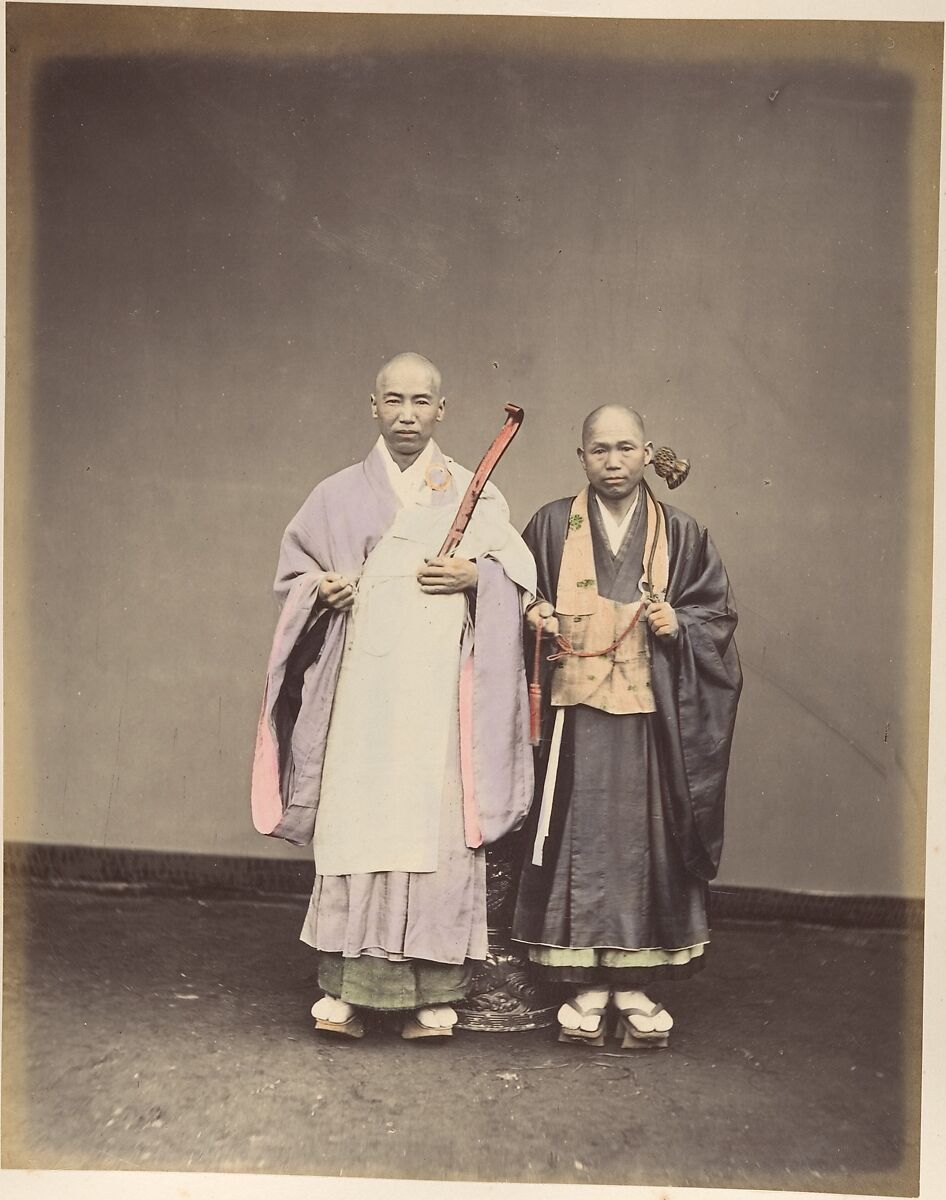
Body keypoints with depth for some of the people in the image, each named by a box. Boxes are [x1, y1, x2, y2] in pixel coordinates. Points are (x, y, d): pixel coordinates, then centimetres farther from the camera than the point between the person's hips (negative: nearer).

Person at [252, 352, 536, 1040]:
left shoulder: (474, 494, 12)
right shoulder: (339, 496, 13)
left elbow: (521, 575, 9)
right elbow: (293, 570, 18)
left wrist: (475, 577, -10)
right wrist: (322, 589, -3)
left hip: (439, 690, -1)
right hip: (362, 686, 1)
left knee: (435, 825, -4)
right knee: (357, 824, -4)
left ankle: (430, 991, 2)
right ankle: (348, 987, 2)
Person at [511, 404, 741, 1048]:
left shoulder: (680, 535, 9)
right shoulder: (552, 526, 9)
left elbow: (718, 613, 10)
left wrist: (678, 625, -8)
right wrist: (533, 617, -5)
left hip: (652, 716, 0)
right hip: (576, 712, 0)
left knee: (646, 839, 1)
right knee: (579, 841, -1)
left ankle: (636, 984, 11)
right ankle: (587, 984, 9)